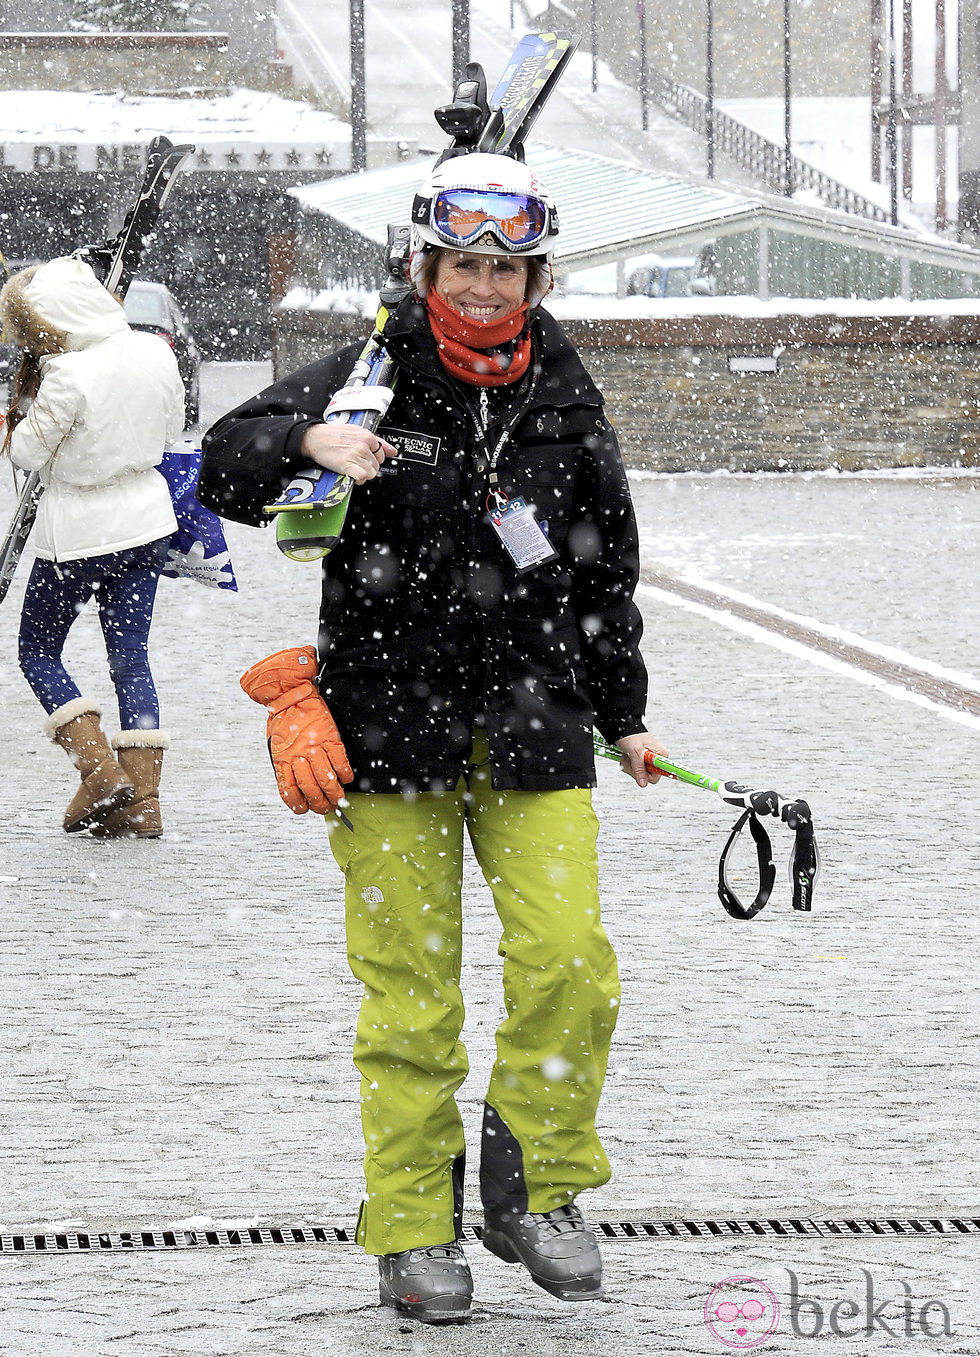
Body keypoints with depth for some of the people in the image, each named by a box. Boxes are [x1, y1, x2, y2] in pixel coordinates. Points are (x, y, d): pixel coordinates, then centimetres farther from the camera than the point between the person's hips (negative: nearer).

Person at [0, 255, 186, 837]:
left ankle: (100, 771, -3)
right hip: (146, 521, 6)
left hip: (78, 533, -6)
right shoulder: (156, 353, -6)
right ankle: (142, 801, 7)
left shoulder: (68, 377, -25)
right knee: (131, 657, 12)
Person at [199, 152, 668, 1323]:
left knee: (567, 960, -10)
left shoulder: (564, 403, 7)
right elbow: (225, 468, -6)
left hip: (531, 726, 2)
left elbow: (604, 575, 19)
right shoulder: (371, 379, -2)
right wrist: (310, 442, -26)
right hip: (392, 722, -2)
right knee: (409, 992, 0)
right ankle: (413, 1234, 11)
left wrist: (623, 715, 21)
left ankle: (536, 1188, 10)